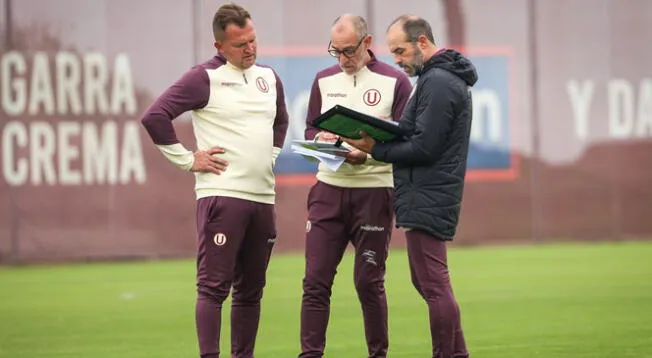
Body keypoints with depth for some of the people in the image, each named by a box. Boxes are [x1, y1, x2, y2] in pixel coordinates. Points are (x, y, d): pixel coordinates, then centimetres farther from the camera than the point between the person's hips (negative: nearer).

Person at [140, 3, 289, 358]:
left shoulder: (269, 77, 14)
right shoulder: (205, 78, -7)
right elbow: (154, 117, -14)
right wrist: (188, 159, -11)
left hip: (263, 196, 7)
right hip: (222, 194, -7)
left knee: (250, 290, 10)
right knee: (214, 287, -8)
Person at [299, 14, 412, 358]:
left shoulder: (394, 81, -2)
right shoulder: (324, 80, 10)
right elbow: (310, 129, 16)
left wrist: (368, 153, -20)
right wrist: (320, 138, -7)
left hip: (374, 191, -3)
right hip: (328, 190, 4)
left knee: (369, 283, 1)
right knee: (316, 281, -1)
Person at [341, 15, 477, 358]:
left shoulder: (437, 82, -15)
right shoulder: (443, 78, 18)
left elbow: (424, 148, -19)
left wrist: (375, 149, -12)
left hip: (426, 201, -11)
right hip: (425, 198, 11)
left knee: (434, 286, -7)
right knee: (426, 282, 16)